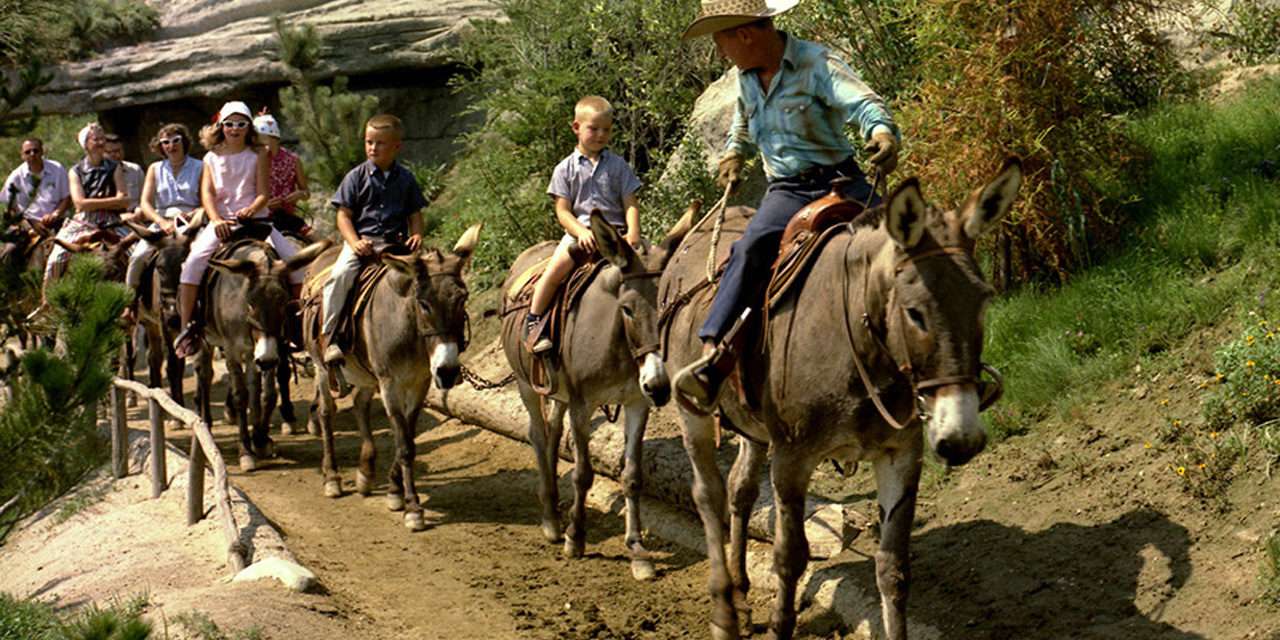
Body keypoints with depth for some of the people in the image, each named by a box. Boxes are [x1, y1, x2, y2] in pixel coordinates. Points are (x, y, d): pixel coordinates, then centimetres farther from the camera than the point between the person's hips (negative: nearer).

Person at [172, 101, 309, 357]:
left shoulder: (258, 155, 7)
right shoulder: (212, 158, 10)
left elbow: (263, 193, 0)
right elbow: (207, 193, 0)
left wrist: (251, 210, -22)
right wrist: (216, 220, -18)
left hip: (255, 219, 0)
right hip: (221, 222, 0)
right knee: (194, 261, -25)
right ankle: (187, 326, -18)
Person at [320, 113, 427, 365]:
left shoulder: (405, 179, 11)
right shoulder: (357, 176, 4)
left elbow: (415, 214, 15)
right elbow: (344, 215, 1)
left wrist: (416, 235, -7)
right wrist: (355, 243, -15)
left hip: (395, 243, 2)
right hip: (361, 242, -2)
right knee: (340, 274, -29)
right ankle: (329, 337, -24)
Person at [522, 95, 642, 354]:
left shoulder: (618, 166, 12)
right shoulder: (566, 169, 8)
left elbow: (630, 204, 6)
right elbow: (563, 211, 1)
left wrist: (632, 233, -13)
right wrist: (582, 232, -17)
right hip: (578, 231, -2)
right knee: (555, 269, -26)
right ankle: (534, 320, -14)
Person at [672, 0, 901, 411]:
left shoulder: (815, 63, -8)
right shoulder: (746, 76, 12)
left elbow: (864, 103, -25)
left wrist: (882, 134, -43)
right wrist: (735, 153, 26)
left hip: (840, 180, -3)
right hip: (785, 192, 3)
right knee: (751, 249, -26)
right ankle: (712, 354, -39)